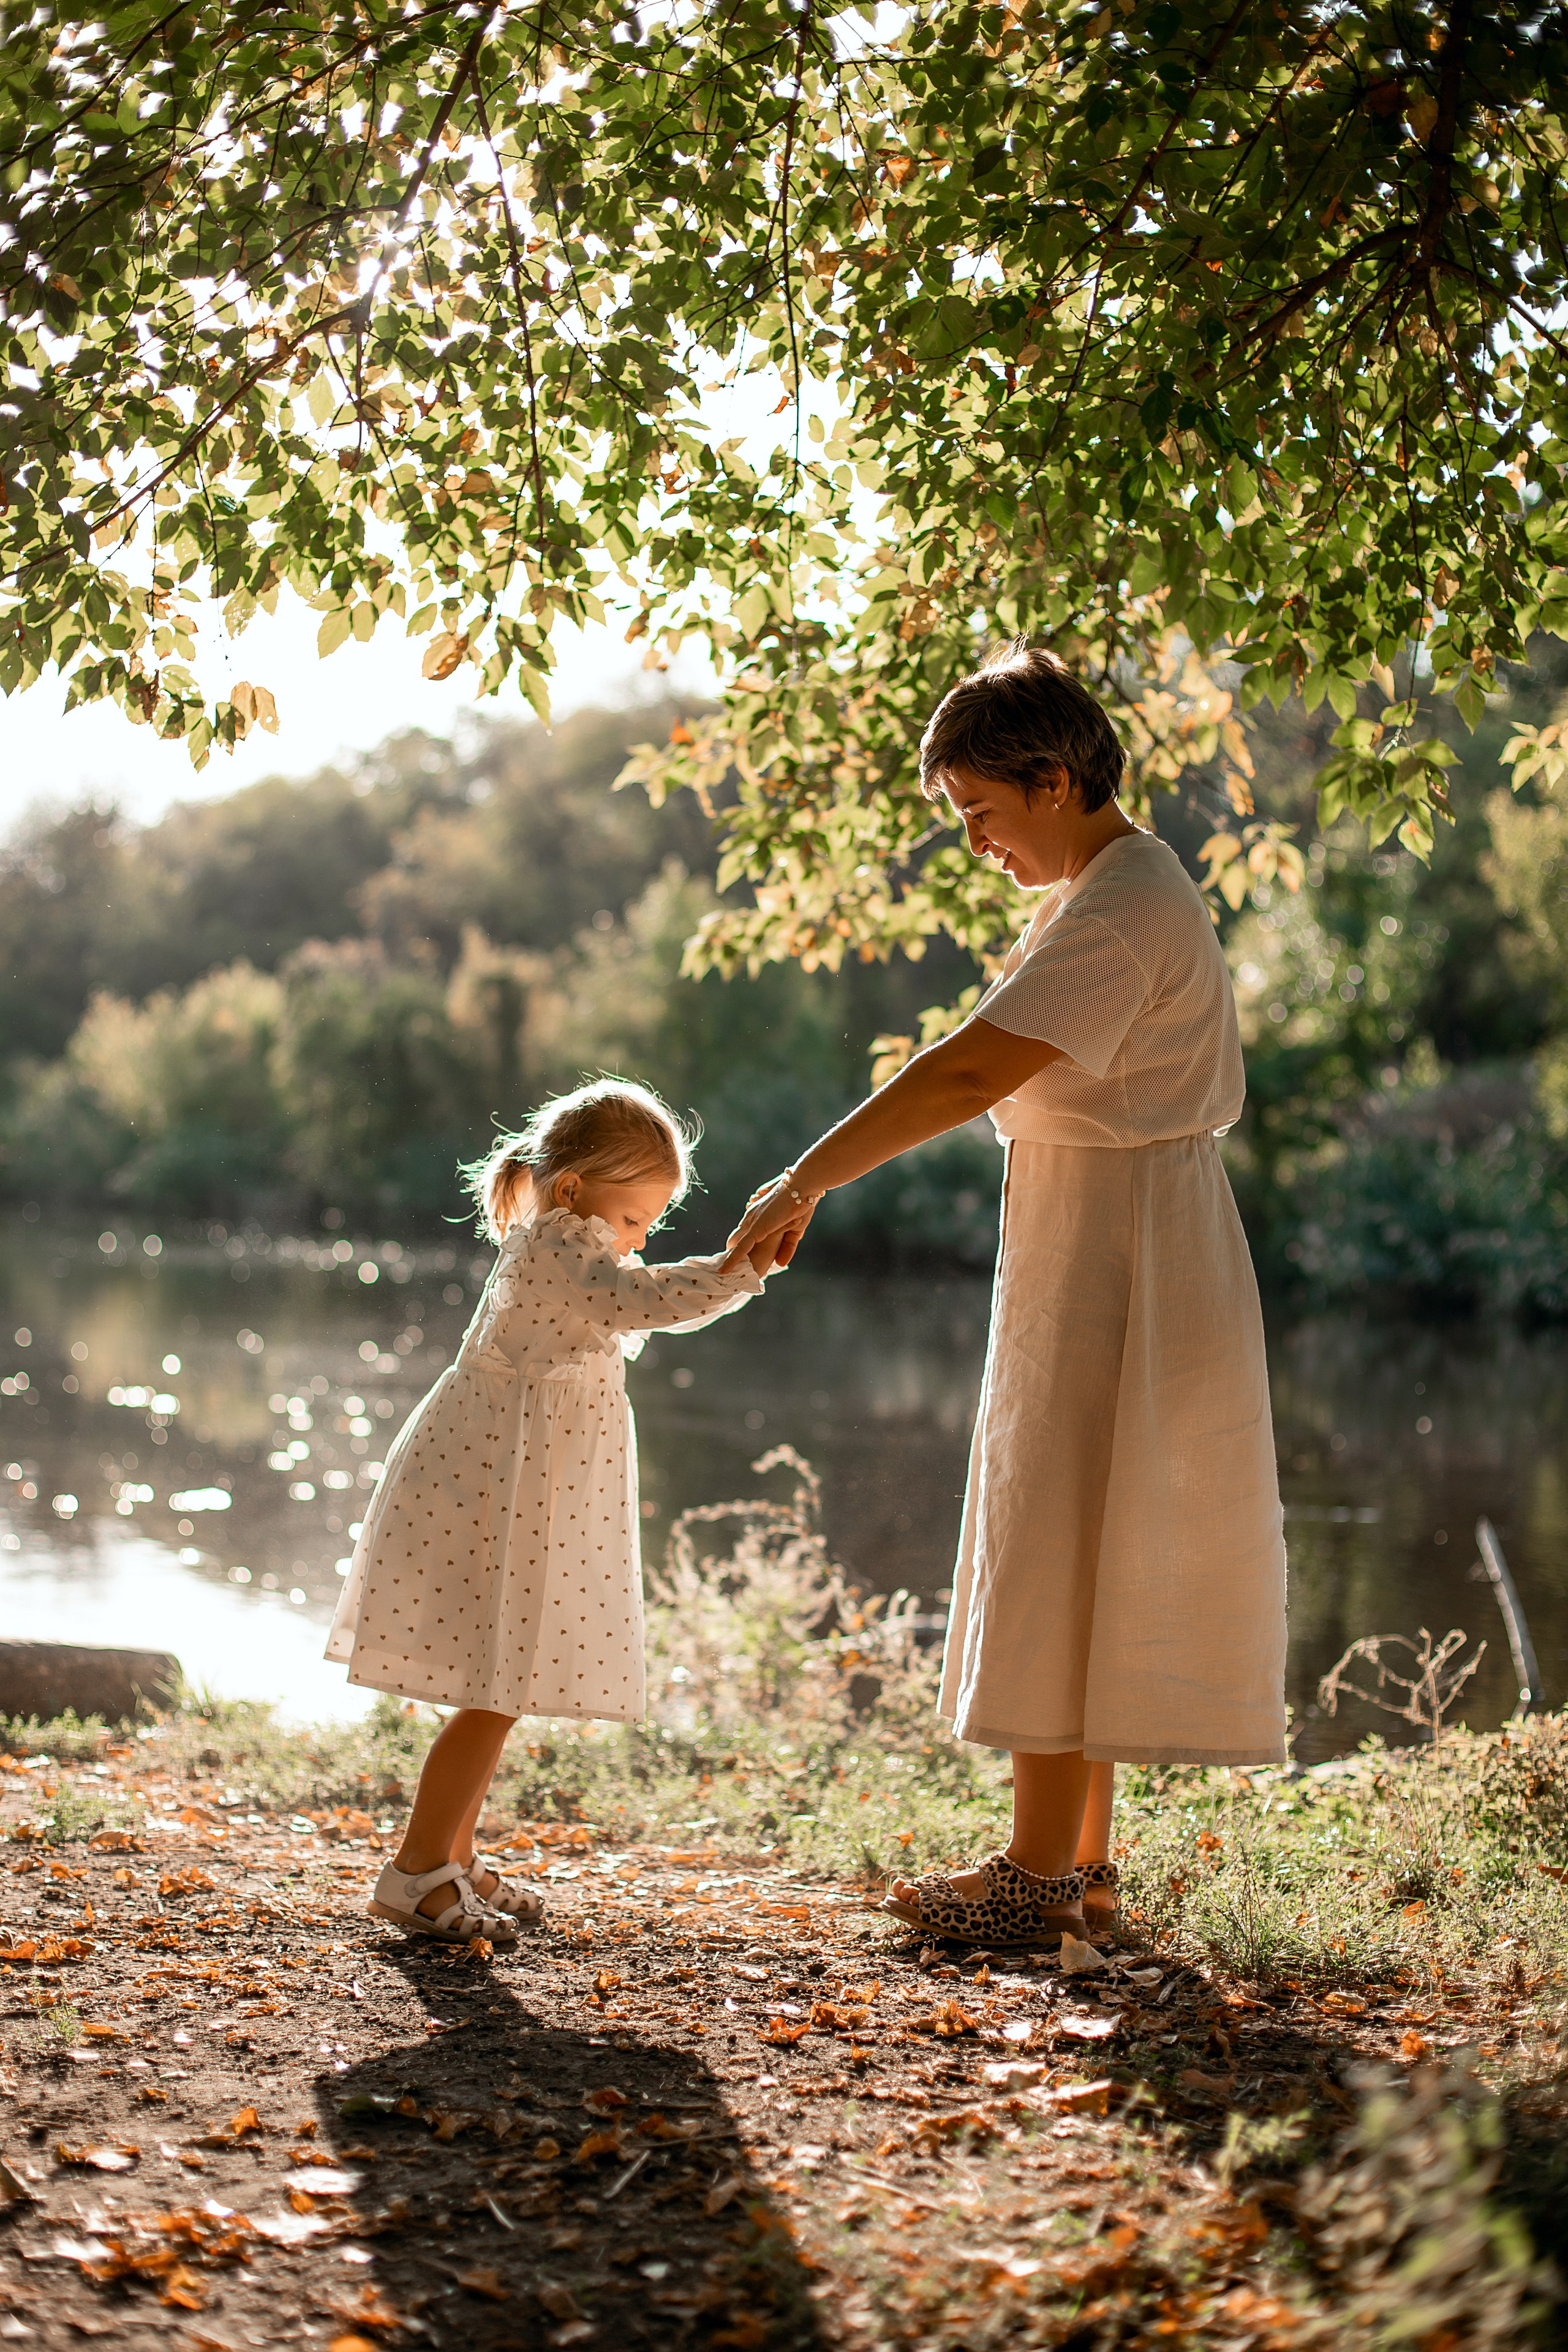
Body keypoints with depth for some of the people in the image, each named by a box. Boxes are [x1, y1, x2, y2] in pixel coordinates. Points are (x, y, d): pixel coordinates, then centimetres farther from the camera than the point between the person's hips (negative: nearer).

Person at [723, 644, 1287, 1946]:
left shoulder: (1122, 910, -19)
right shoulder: (1111, 890, 14)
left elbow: (972, 1071, -28)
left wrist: (805, 1182, -25)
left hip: (1113, 1252, -10)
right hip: (1080, 1247, 10)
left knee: (1060, 1555, -5)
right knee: (1071, 1561, 13)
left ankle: (1039, 1872, 3)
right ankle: (1081, 1857, 20)